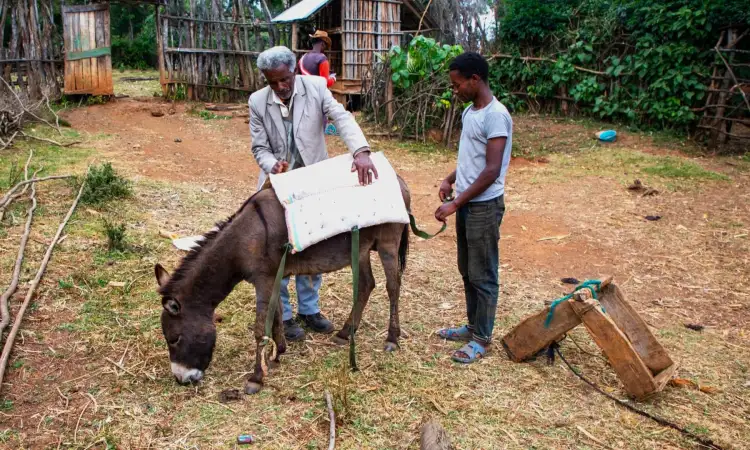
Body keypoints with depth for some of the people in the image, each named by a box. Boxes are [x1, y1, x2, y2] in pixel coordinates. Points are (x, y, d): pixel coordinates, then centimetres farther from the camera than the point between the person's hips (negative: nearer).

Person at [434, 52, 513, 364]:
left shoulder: (496, 116, -19)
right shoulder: (470, 111, 10)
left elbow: (491, 171, -23)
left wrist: (455, 203, -22)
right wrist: (451, 180, 5)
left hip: (484, 206, -9)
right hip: (466, 204, 9)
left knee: (483, 275, 2)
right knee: (467, 271, 18)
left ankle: (482, 339, 15)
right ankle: (473, 326, 32)